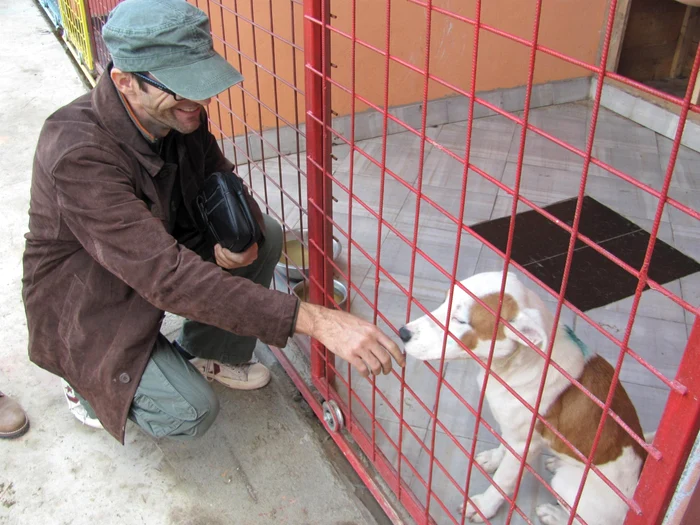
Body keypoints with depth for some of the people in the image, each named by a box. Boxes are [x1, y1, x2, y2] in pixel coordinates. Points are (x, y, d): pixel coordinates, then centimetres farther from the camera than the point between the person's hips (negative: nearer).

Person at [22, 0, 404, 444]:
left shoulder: (179, 113, -14)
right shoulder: (79, 154, -37)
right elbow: (167, 275, -44)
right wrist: (315, 321, -50)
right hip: (86, 309, -6)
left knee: (267, 235, -7)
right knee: (191, 413, -21)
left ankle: (209, 354, 13)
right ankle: (88, 381, 10)